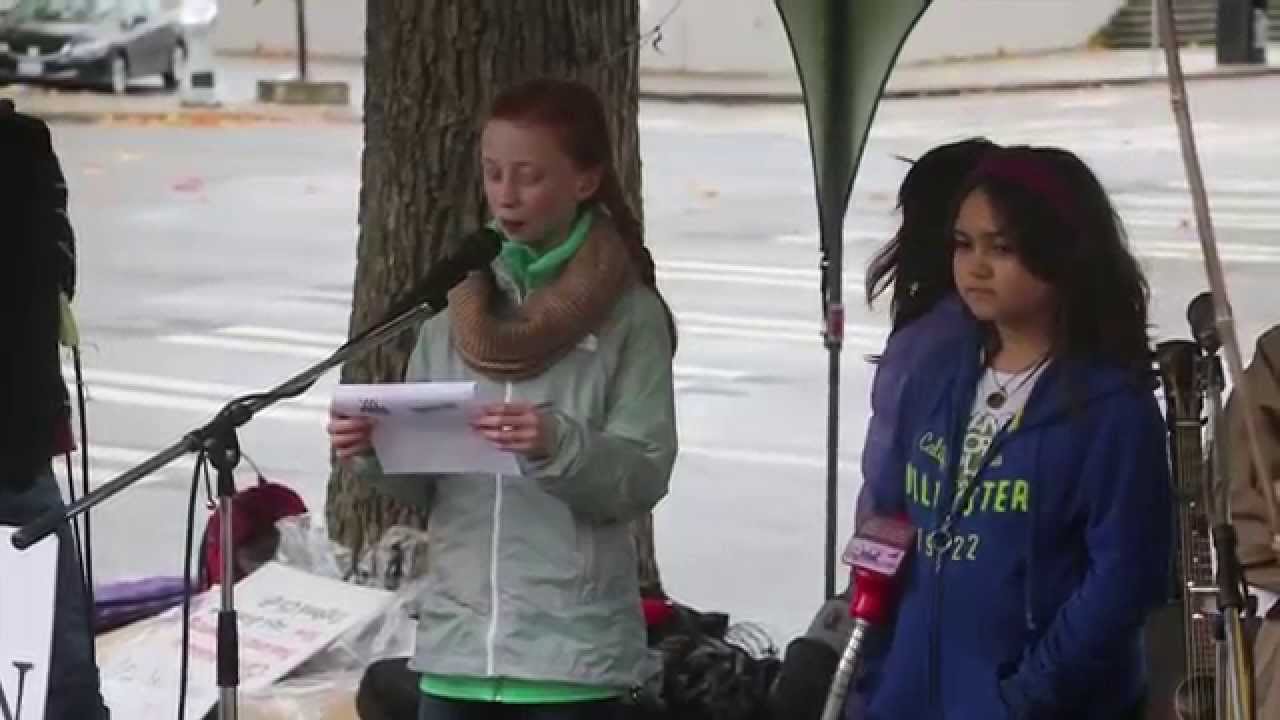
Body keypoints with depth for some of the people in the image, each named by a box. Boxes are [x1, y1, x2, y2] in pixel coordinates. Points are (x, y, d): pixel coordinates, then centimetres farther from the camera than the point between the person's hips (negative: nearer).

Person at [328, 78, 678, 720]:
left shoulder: (627, 315, -3)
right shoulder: (459, 303, 9)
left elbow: (644, 475, -9)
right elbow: (421, 481, 11)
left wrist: (559, 446, -26)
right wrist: (374, 452, -10)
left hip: (573, 650, -4)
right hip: (456, 643, 4)